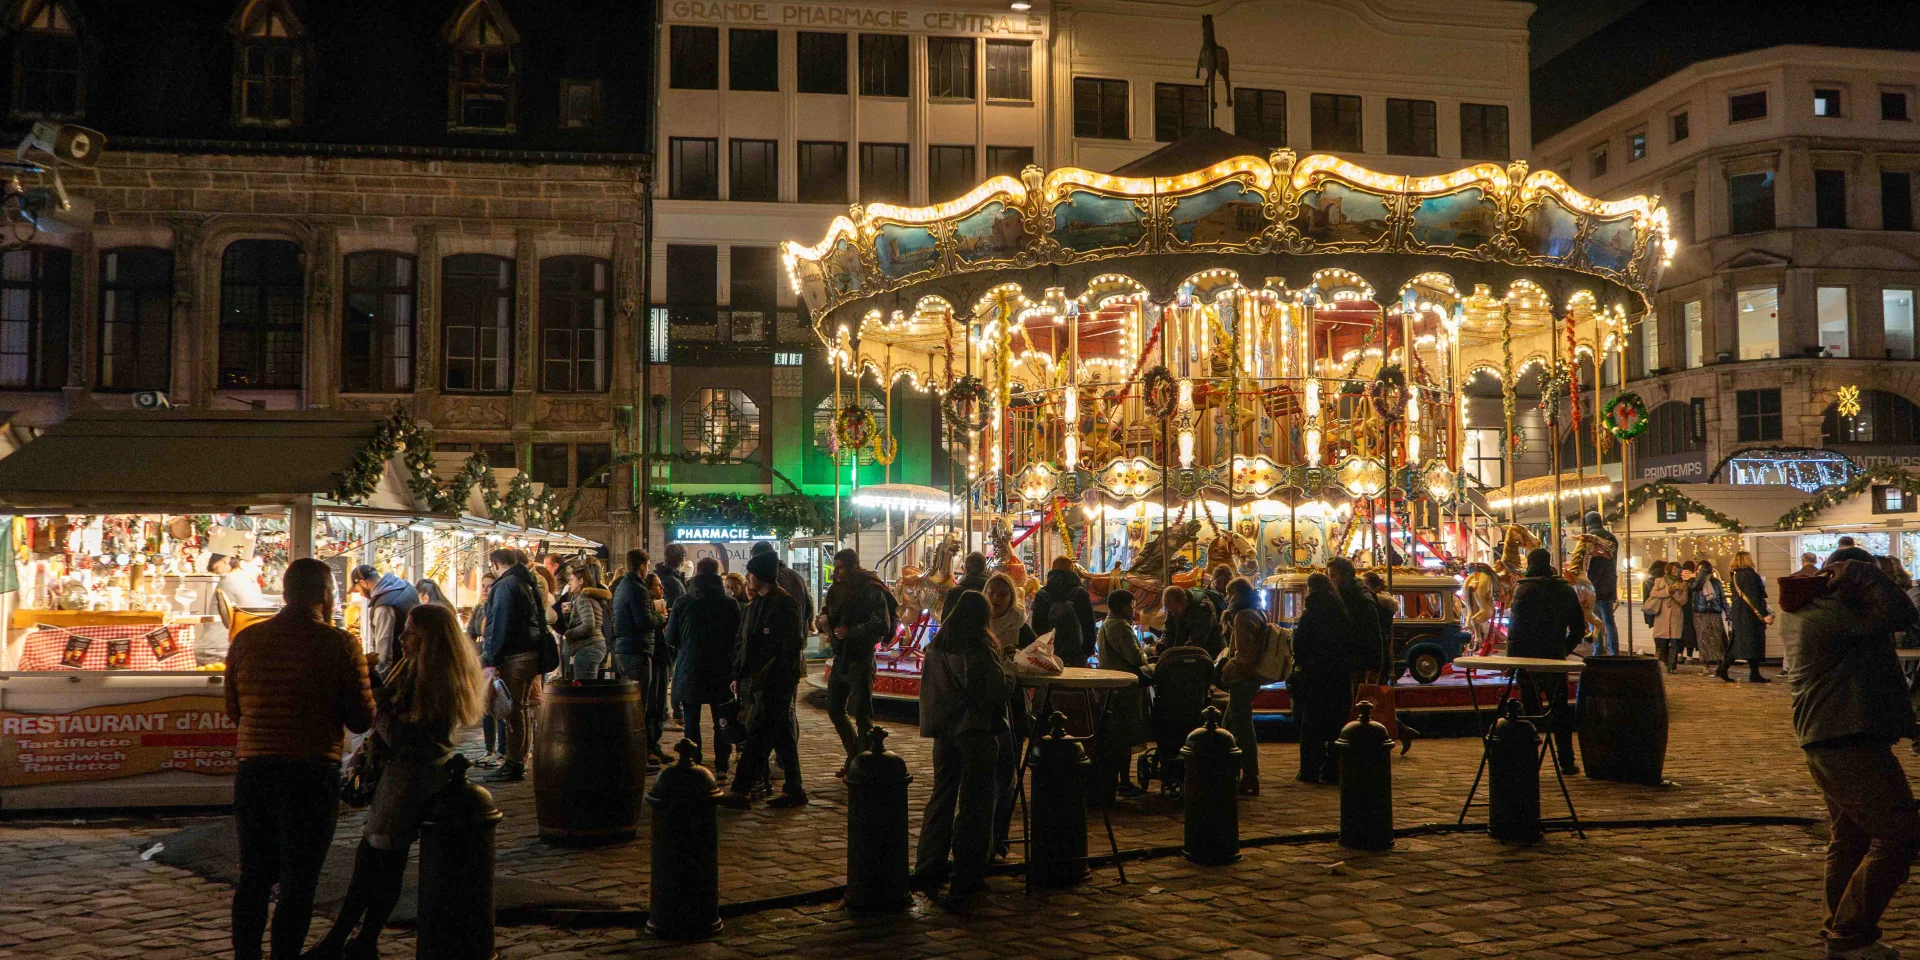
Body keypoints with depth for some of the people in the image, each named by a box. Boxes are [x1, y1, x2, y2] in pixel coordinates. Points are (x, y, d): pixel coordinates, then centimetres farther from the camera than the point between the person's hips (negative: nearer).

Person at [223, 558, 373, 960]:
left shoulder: (246, 640, 4)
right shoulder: (339, 644, -10)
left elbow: (234, 711, 13)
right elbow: (362, 719, -6)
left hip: (253, 770, 4)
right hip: (312, 773, -4)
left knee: (253, 876, 17)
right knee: (298, 883, 5)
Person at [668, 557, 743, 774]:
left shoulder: (682, 603, -6)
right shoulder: (730, 603, -8)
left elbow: (671, 636, 2)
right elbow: (738, 636, -3)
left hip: (690, 669, 0)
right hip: (721, 671, 0)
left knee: (691, 721, 11)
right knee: (721, 722, 11)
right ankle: (721, 767, 12)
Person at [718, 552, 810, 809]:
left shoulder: (784, 603, -14)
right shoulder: (759, 602, 15)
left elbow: (791, 646, -19)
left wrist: (766, 673, -20)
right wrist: (745, 672, 12)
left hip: (776, 682, -10)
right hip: (761, 680, 10)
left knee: (758, 736, -8)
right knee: (782, 736, 12)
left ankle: (741, 791, -5)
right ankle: (794, 790, 17)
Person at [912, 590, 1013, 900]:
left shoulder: (936, 646, 4)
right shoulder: (980, 647, -15)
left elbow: (928, 686, 13)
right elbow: (1000, 689, -15)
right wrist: (1007, 666, 2)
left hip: (944, 730, 6)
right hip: (976, 729, -6)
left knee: (941, 797, 15)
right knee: (974, 802, 2)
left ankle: (928, 868, 19)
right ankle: (967, 876, 5)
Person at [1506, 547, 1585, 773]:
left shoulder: (1523, 590, -10)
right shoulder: (1566, 590, 5)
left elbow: (1515, 627, -14)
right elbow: (1579, 627, 9)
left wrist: (1512, 659, -9)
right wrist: (1564, 650, 18)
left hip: (1529, 661, -4)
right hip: (1556, 659, 4)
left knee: (1529, 710, 2)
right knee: (1560, 711, 12)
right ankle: (1566, 762, 12)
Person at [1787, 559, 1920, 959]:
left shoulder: (1810, 613, 16)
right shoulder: (1834, 611, -16)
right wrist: (1864, 574, -12)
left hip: (1825, 743, 11)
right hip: (1850, 743, -11)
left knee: (1849, 838, 18)